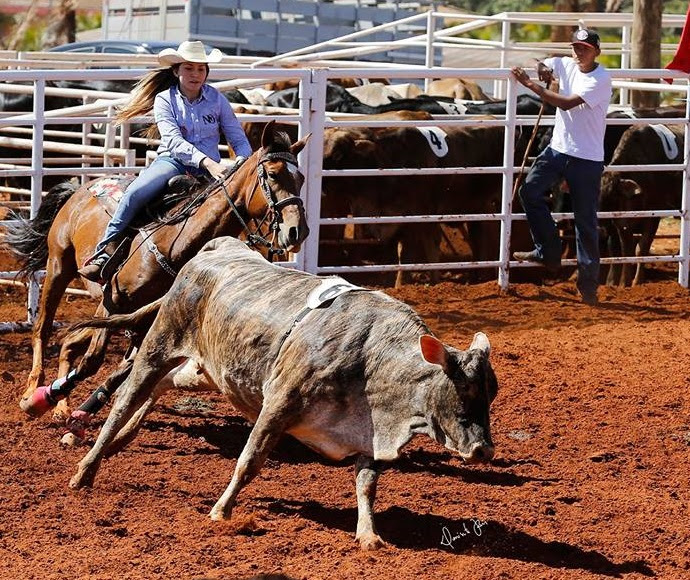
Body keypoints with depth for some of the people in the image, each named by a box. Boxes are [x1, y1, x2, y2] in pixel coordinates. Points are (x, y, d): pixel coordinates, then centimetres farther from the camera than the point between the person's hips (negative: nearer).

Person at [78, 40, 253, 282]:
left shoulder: (217, 99, 8)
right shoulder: (165, 100, 0)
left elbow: (239, 139, 8)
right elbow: (174, 141, -15)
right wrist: (207, 162, -31)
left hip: (209, 167, 3)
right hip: (172, 161, -2)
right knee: (134, 194, -30)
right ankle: (103, 254, -26)